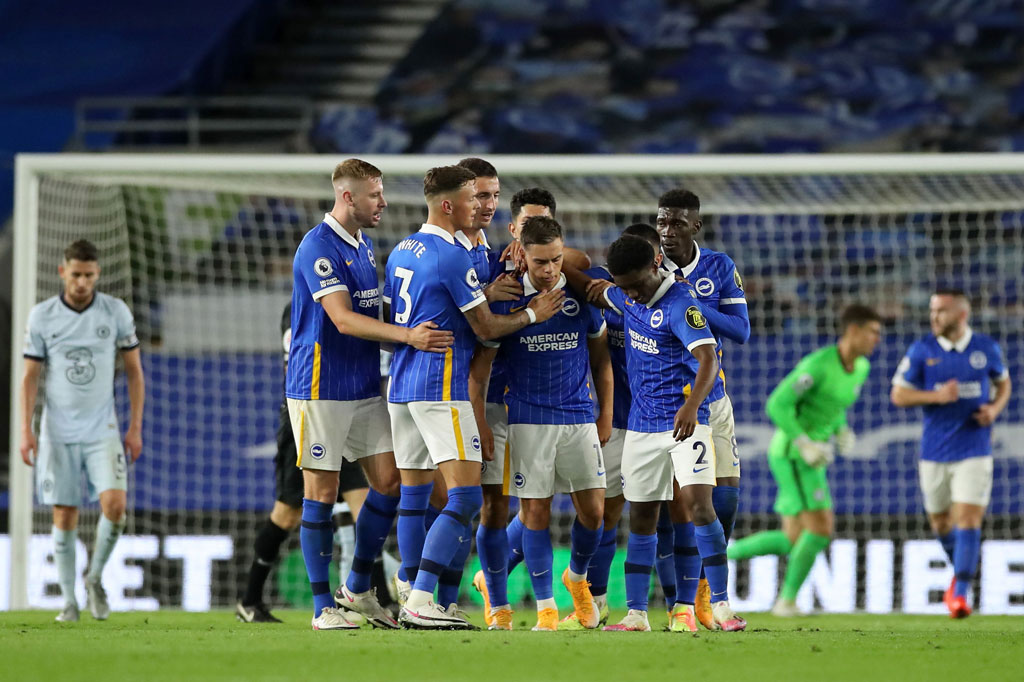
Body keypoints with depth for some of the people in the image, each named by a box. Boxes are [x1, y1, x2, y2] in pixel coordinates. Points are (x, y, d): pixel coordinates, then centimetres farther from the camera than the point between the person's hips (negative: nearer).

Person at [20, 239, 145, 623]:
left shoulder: (116, 312, -1)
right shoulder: (42, 316, -2)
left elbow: (134, 371, 6)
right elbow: (30, 377, 2)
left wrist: (135, 428, 2)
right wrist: (26, 430, -7)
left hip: (102, 430, 0)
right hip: (58, 432, 0)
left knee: (114, 504, -17)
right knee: (64, 516, 0)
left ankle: (95, 577, 7)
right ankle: (69, 601, 10)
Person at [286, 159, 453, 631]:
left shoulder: (364, 245, 15)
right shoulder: (319, 248, -15)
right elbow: (344, 319, -23)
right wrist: (408, 335, -31)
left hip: (365, 388, 8)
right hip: (319, 389, -8)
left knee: (388, 481, 3)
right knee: (321, 491, -3)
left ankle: (358, 589, 17)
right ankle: (323, 606, 1)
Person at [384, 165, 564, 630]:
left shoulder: (401, 251, 13)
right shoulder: (453, 257, -13)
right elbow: (485, 328, -8)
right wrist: (532, 314, 6)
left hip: (402, 383, 9)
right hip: (442, 387, -9)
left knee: (413, 494, 13)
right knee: (465, 498, -10)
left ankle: (413, 600, 13)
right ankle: (420, 602, -18)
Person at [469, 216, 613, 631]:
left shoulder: (581, 296, 2)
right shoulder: (505, 299, -4)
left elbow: (600, 356, 13)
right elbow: (481, 363, 1)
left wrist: (606, 414, 11)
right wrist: (479, 421, -3)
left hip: (579, 417, 2)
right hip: (528, 420, -2)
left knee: (593, 510, -2)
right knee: (536, 511, -2)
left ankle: (577, 576, 27)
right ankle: (545, 607, 5)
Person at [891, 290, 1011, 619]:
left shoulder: (986, 348, 0)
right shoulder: (922, 351, -2)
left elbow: (1003, 384, 17)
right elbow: (898, 395, -1)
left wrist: (995, 409, -5)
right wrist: (936, 396, -18)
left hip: (974, 451, -2)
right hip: (935, 452, 2)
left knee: (968, 520, -13)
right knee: (941, 523, 12)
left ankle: (960, 593, -9)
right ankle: (961, 571, 40)